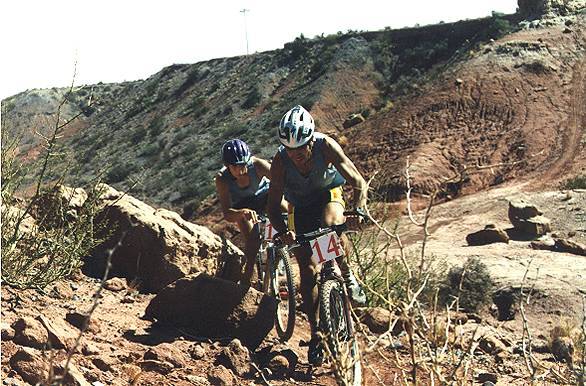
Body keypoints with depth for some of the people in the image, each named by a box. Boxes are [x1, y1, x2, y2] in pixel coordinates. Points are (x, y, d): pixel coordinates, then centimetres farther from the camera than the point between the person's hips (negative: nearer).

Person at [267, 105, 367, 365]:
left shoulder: (326, 146, -31)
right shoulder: (280, 160, -28)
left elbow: (358, 182, -30)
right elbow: (273, 205, -24)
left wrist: (357, 210, -49)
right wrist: (283, 231, -44)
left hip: (329, 194, -1)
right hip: (301, 207, 1)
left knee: (331, 225, -38)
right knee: (307, 270, -5)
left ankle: (347, 276, -13)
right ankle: (315, 334, 7)